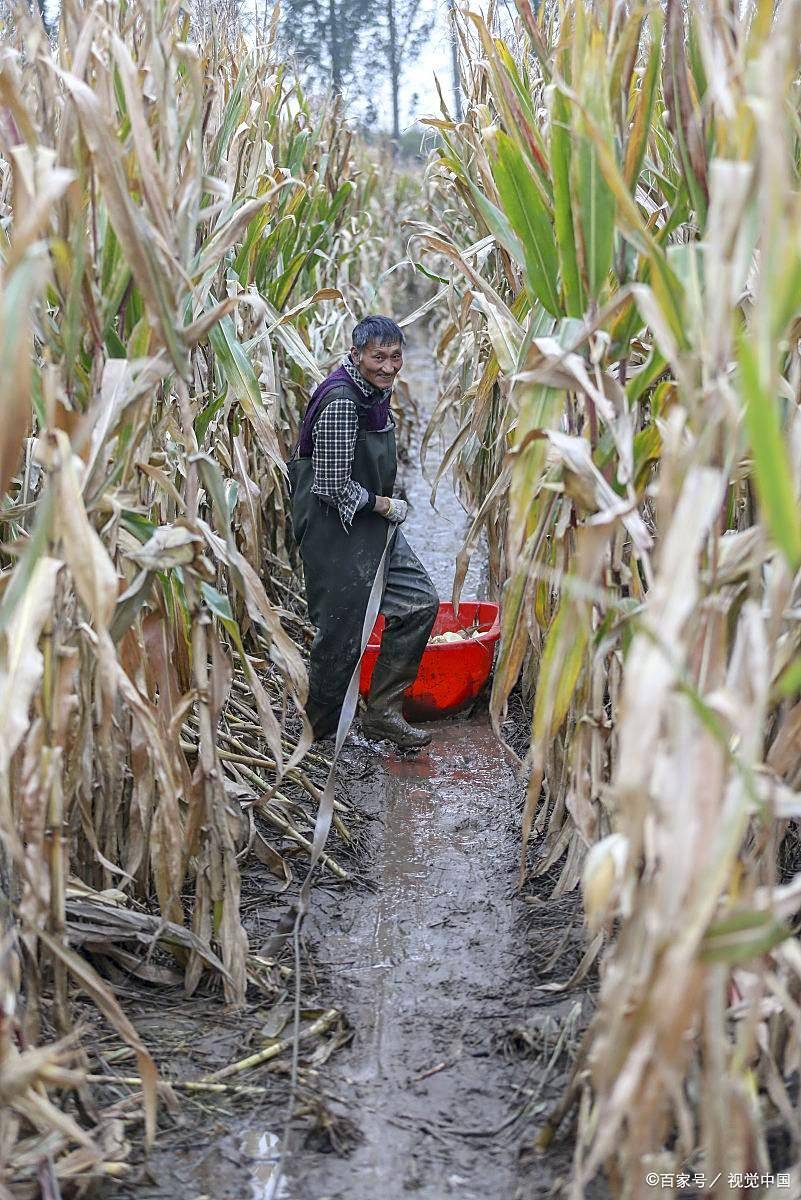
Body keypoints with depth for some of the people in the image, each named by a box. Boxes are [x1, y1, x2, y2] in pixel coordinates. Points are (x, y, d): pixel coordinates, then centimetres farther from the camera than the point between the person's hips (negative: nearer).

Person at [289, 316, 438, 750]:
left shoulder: (377, 389, 6)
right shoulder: (341, 401, -24)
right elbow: (333, 486, -25)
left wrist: (384, 506, 15)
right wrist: (383, 506, -12)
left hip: (371, 520, 10)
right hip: (335, 531, -9)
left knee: (420, 601, 8)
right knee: (341, 634, -1)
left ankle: (383, 712, 16)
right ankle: (315, 731, 18)